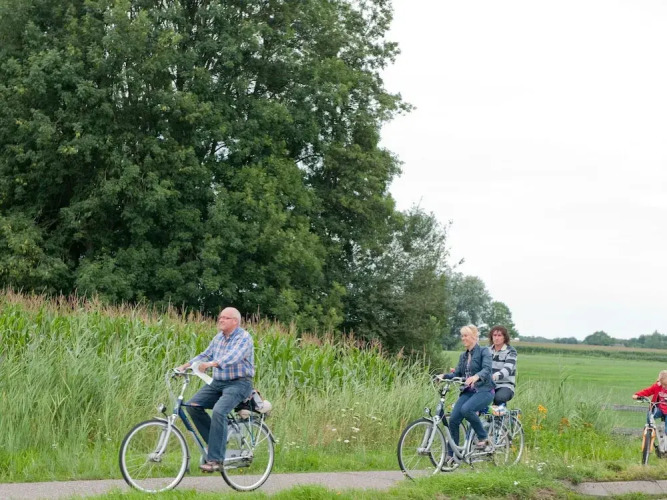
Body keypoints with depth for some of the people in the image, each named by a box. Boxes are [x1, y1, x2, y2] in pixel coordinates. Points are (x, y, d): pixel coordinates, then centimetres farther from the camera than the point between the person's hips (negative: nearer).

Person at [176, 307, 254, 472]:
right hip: (217, 383, 8)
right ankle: (219, 442, 2)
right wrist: (186, 365, -1)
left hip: (238, 384, -8)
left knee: (218, 411, -29)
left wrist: (212, 364, -43)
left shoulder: (244, 338, -11)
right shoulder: (219, 337, 14)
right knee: (193, 406, -10)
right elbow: (205, 355, 15)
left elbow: (233, 357, -27)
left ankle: (215, 459, -25)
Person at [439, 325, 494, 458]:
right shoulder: (463, 356, 17)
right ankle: (451, 454, -2)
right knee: (453, 419, -11)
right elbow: (457, 374, 12)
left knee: (466, 409, -33)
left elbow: (487, 369, -20)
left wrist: (476, 377, -41)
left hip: (484, 391, -6)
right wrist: (444, 376, -9)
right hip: (467, 392, 6)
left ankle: (484, 437, -13)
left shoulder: (483, 351, -3)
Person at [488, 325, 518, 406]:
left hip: (505, 385, -4)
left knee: (499, 398, -35)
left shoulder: (510, 351, -6)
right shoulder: (488, 350, 12)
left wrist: (495, 376, -43)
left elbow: (507, 369, -22)